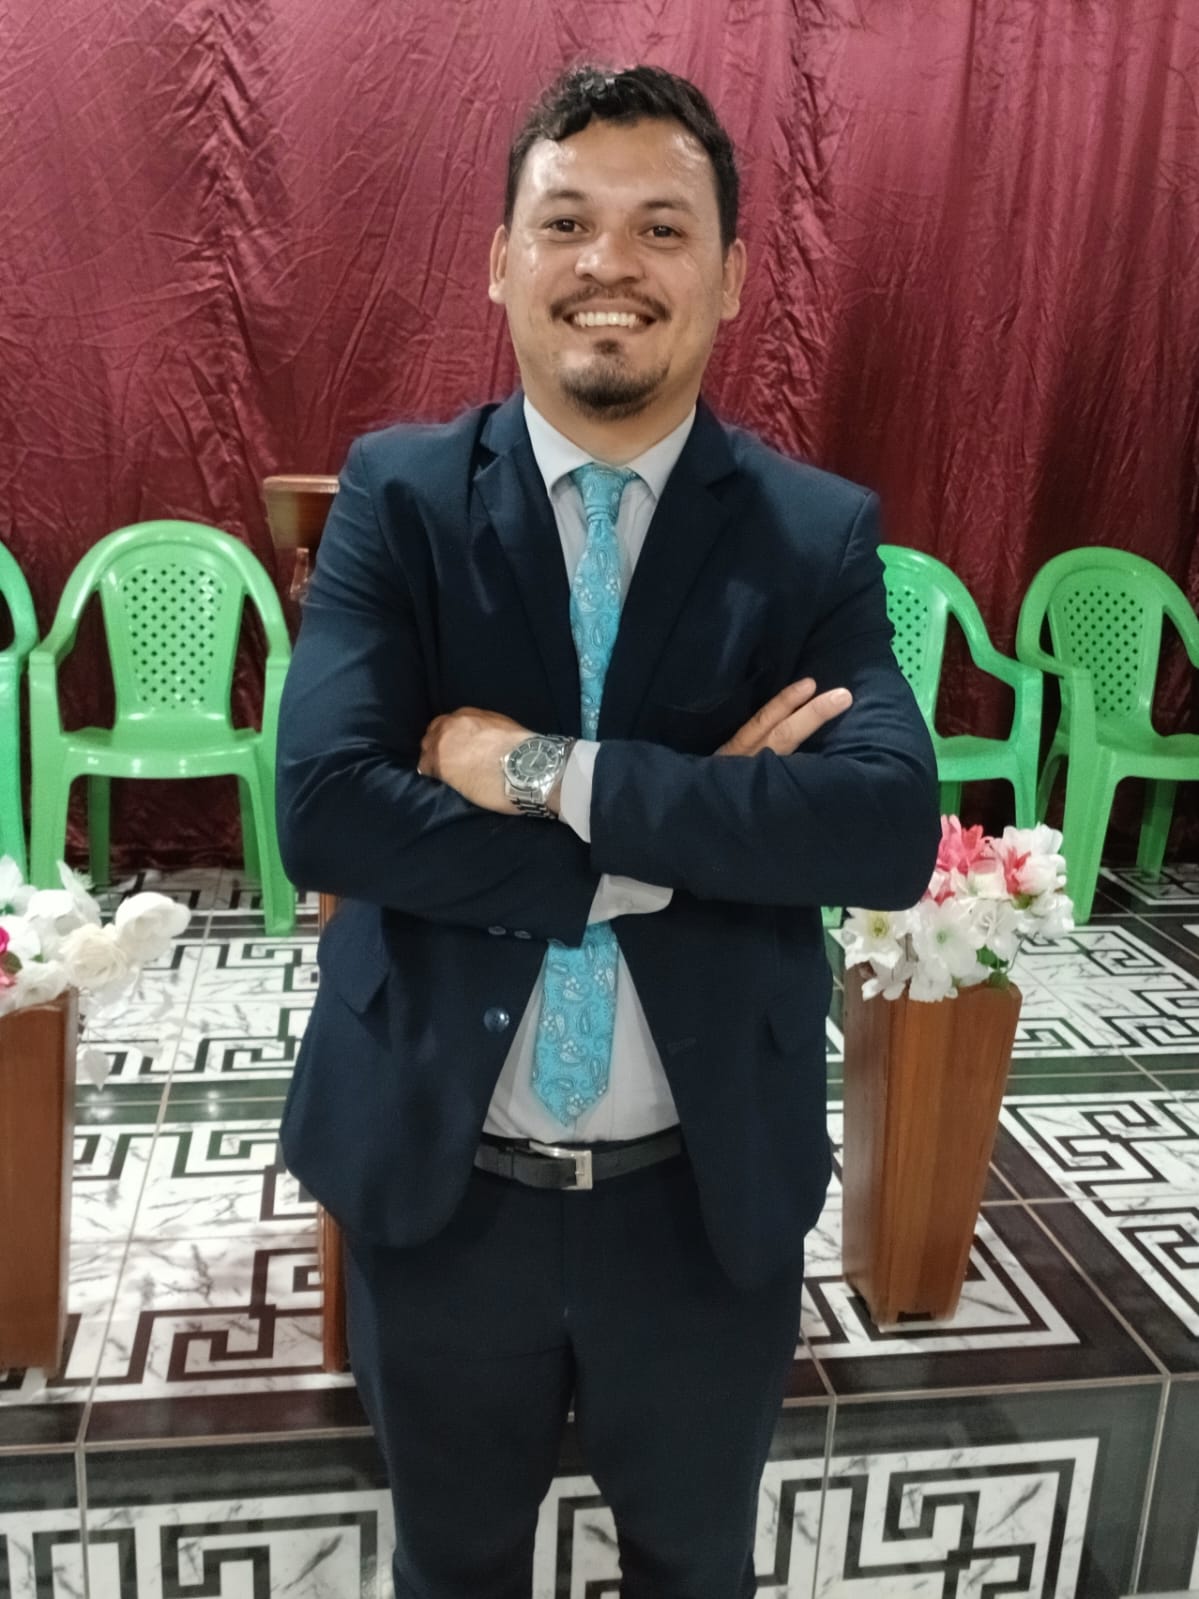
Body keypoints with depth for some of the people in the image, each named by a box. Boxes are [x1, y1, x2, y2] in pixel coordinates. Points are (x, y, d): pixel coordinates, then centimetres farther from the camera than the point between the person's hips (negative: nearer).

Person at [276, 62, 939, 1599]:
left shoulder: (820, 533, -6)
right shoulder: (397, 493, -8)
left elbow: (892, 827, -20)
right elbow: (323, 811, -20)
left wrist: (549, 772, -26)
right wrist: (694, 830, -23)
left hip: (714, 1192, 1)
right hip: (438, 1180, 0)